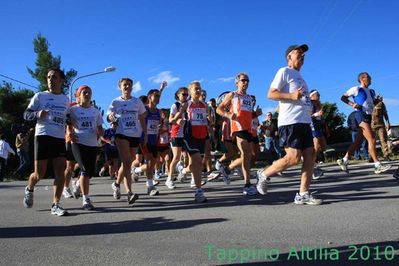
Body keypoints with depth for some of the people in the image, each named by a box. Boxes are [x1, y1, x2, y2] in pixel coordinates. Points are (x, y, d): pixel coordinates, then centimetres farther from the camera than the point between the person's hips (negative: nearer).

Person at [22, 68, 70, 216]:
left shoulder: (66, 99, 14)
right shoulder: (40, 96, 3)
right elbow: (26, 115, 3)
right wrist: (38, 114, -17)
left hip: (60, 138, 3)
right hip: (43, 137, -3)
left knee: (60, 172, -7)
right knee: (39, 173, -1)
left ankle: (55, 205, -3)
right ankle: (29, 190, 32)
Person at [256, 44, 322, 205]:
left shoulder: (299, 76, 26)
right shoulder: (284, 71, 0)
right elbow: (271, 94, -10)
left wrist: (312, 105, 17)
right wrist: (292, 96, -20)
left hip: (304, 122, 9)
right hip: (290, 122, -9)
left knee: (310, 155, 1)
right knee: (294, 157, -14)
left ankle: (303, 194, 4)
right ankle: (264, 175, 5)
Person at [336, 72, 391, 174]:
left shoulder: (370, 91, 21)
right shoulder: (357, 89, -2)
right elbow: (343, 97, -3)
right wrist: (352, 104, -17)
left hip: (368, 116, 9)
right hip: (362, 115, -9)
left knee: (358, 141, 7)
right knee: (372, 140, -15)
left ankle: (344, 161, 13)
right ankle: (378, 166, -16)